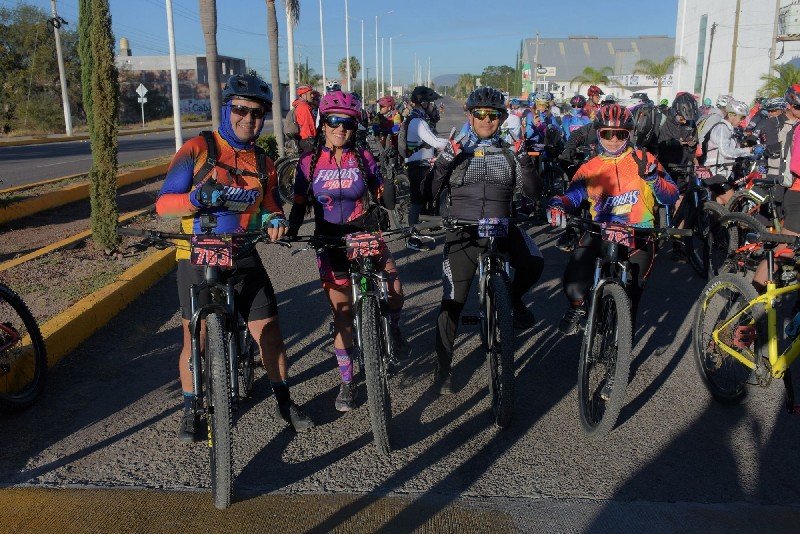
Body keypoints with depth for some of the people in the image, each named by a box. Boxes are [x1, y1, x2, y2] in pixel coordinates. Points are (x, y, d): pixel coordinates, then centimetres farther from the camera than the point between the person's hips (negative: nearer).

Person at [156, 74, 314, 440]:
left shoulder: (263, 163, 9)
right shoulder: (198, 149, -4)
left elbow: (270, 206, 18)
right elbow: (163, 203, -7)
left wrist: (275, 220, -6)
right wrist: (197, 198, -27)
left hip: (244, 259, 3)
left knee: (269, 331, 1)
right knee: (196, 338, 4)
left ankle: (284, 401, 22)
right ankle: (191, 410, 25)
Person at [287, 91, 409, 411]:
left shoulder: (363, 158, 1)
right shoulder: (310, 163, -1)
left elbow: (379, 196, 7)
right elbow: (300, 204, 3)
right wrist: (290, 232, -10)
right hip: (330, 242, 0)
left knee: (395, 293, -15)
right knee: (343, 316, 2)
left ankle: (392, 329, 22)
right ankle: (346, 382, 18)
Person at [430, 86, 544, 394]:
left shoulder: (508, 153, 10)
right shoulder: (455, 149, 5)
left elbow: (533, 192, 1)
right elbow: (430, 190, -5)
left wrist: (524, 159, -12)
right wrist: (447, 161, -19)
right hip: (462, 232, -1)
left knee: (533, 262, -29)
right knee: (453, 302, -2)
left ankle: (512, 299, 4)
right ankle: (442, 369, 13)